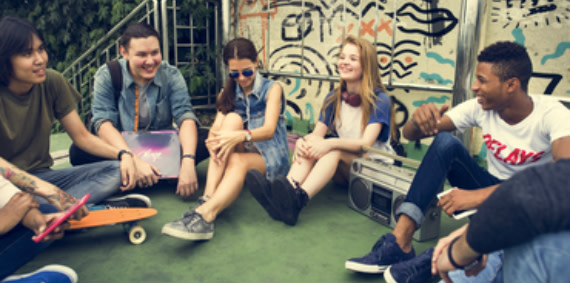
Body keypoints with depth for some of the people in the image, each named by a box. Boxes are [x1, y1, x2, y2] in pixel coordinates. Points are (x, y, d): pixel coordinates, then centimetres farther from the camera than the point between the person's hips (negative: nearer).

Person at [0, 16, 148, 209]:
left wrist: (123, 155, -15)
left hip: (42, 175, 4)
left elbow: (82, 136, 3)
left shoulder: (52, 82, -3)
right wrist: (49, 191, -41)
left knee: (118, 171, -17)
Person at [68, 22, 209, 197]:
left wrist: (188, 161, -37)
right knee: (79, 151, -30)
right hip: (120, 148, 0)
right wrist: (134, 161, -37)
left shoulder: (171, 75, -7)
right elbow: (103, 122, -20)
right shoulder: (107, 76, -9)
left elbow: (185, 116, -18)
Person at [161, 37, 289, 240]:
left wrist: (240, 135, -37)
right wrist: (213, 141, -31)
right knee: (232, 118, -26)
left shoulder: (272, 89, -1)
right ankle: (208, 197, -40)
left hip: (270, 158, -3)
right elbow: (216, 127, -5)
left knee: (237, 161, -36)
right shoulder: (228, 94, 12)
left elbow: (269, 130, -16)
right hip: (241, 152, 3)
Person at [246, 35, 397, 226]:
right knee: (309, 146, -24)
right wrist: (302, 141, -28)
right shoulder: (333, 99, 6)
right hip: (343, 171, 5)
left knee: (334, 150, -35)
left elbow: (366, 143, -22)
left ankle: (297, 200, -57)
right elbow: (317, 134, -4)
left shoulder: (379, 100, -10)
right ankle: (288, 190, -50)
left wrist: (331, 143, -39)